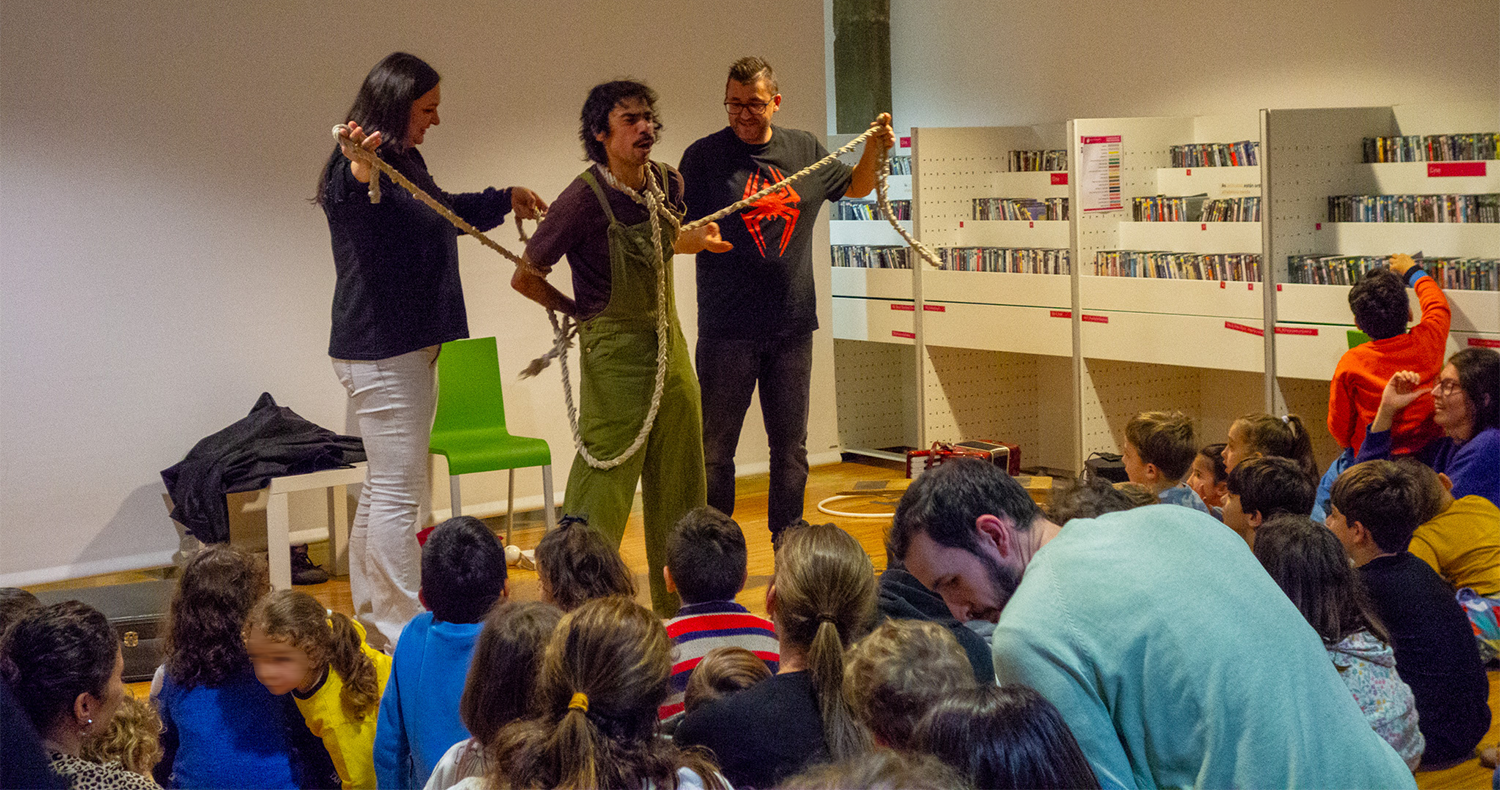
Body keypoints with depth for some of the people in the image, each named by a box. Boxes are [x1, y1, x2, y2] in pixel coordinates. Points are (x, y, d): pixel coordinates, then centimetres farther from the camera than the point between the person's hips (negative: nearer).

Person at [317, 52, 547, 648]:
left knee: (385, 486, 13)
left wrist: (506, 200, 48)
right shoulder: (356, 172, -15)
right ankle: (404, 634, -5)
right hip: (380, 350, -11)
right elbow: (342, 198, -40)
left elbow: (443, 212, 37)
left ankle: (373, 619, 20)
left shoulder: (406, 164, 18)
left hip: (409, 346, 11)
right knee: (398, 492, -9)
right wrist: (359, 173, -62)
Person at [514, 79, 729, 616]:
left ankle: (680, 607, 26)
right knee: (603, 483, -6)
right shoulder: (585, 198, -19)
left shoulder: (667, 183, 1)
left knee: (679, 486, 13)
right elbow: (525, 277, -10)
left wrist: (701, 241, 10)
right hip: (614, 355, -7)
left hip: (670, 347, 7)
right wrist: (579, 311, -1)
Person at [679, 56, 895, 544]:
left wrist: (875, 151, 7)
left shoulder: (805, 149, 9)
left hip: (792, 325, 4)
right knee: (716, 447, 2)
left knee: (790, 447, 11)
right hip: (727, 328, -3)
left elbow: (856, 187, 25)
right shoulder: (703, 156, -3)